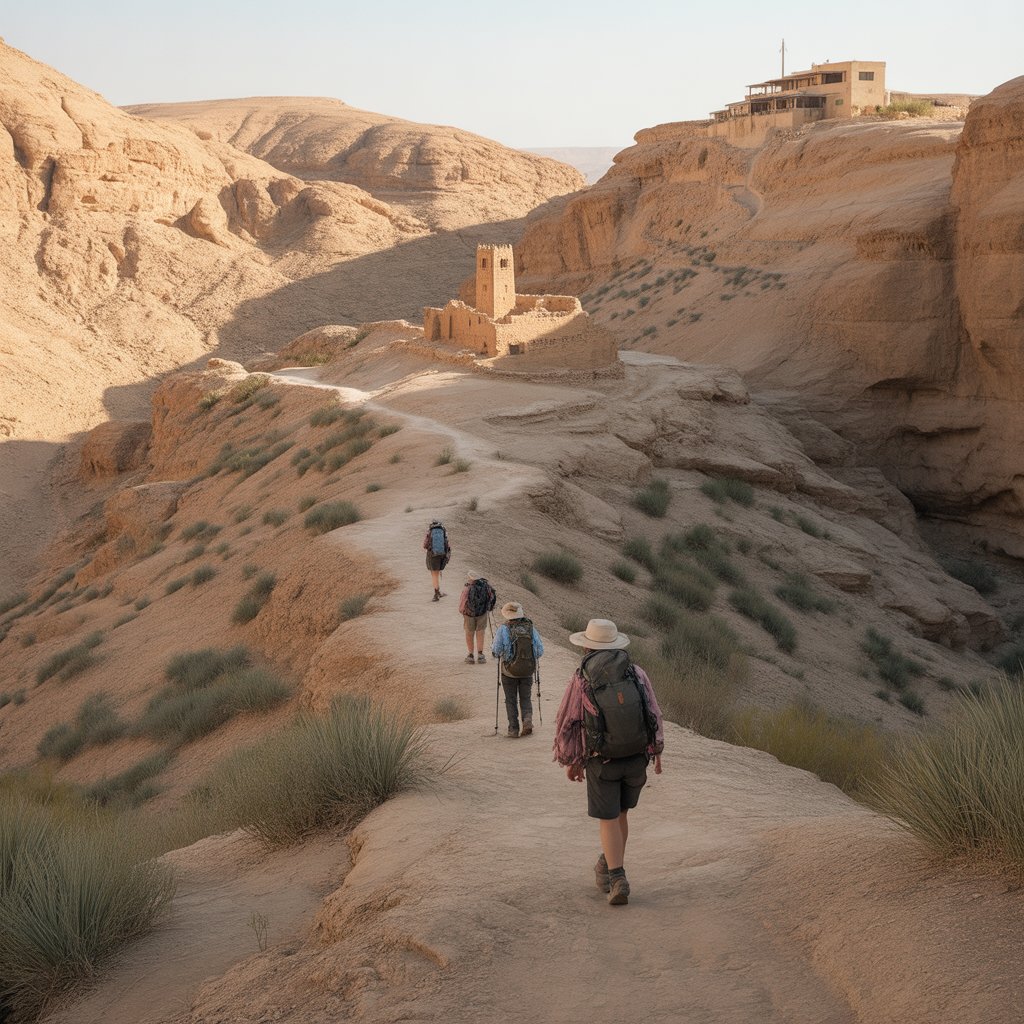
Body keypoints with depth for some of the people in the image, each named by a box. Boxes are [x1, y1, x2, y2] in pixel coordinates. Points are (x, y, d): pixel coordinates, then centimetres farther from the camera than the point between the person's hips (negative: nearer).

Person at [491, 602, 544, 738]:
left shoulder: (504, 628, -12)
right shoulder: (530, 628, -3)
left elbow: (496, 651, -14)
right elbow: (540, 650, -4)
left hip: (509, 671, -2)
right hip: (528, 671, 2)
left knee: (511, 701, 12)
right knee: (525, 698, 17)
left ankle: (513, 730, 9)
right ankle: (527, 719, -7)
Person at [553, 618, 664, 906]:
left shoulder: (581, 680, -13)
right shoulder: (637, 674, -8)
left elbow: (568, 724, -6)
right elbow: (654, 715, -3)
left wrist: (571, 762, 8)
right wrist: (657, 753, 10)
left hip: (601, 761, -3)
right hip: (637, 758, 3)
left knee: (609, 821, 6)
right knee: (620, 814, 21)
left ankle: (617, 881, -4)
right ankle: (609, 866, 35)